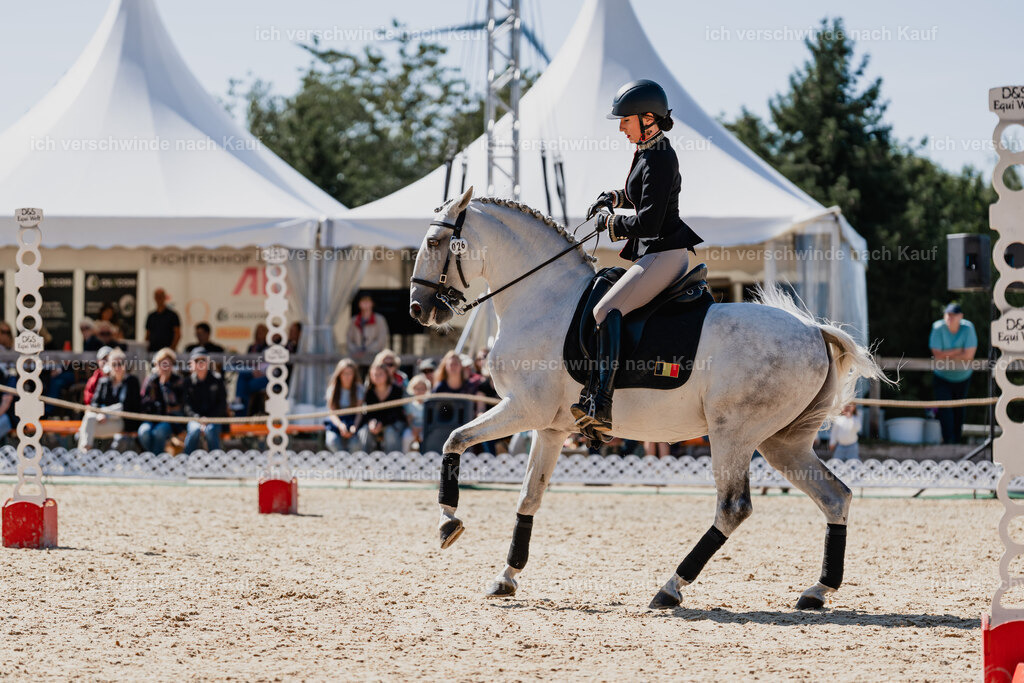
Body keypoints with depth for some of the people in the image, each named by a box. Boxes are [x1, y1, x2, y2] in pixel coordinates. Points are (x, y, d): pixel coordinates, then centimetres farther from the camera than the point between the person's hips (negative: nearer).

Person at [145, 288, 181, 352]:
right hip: (152, 351, 4)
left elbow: (178, 335, -2)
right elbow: (147, 336, 17)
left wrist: (172, 348, -14)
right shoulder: (151, 316, 15)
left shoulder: (172, 315, 3)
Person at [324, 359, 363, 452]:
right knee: (332, 441, -31)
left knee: (355, 443, -31)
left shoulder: (359, 389, -1)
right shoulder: (332, 389, 0)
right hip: (336, 422, 1)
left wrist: (354, 426, -28)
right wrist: (340, 425, -27)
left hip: (353, 422, -1)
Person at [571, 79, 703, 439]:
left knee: (607, 309, -25)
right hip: (656, 255, 11)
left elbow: (648, 222, -22)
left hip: (664, 254, -11)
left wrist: (611, 222, -6)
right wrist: (613, 197, 19)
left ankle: (601, 406, -37)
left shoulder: (658, 159, -16)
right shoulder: (647, 152, 15)